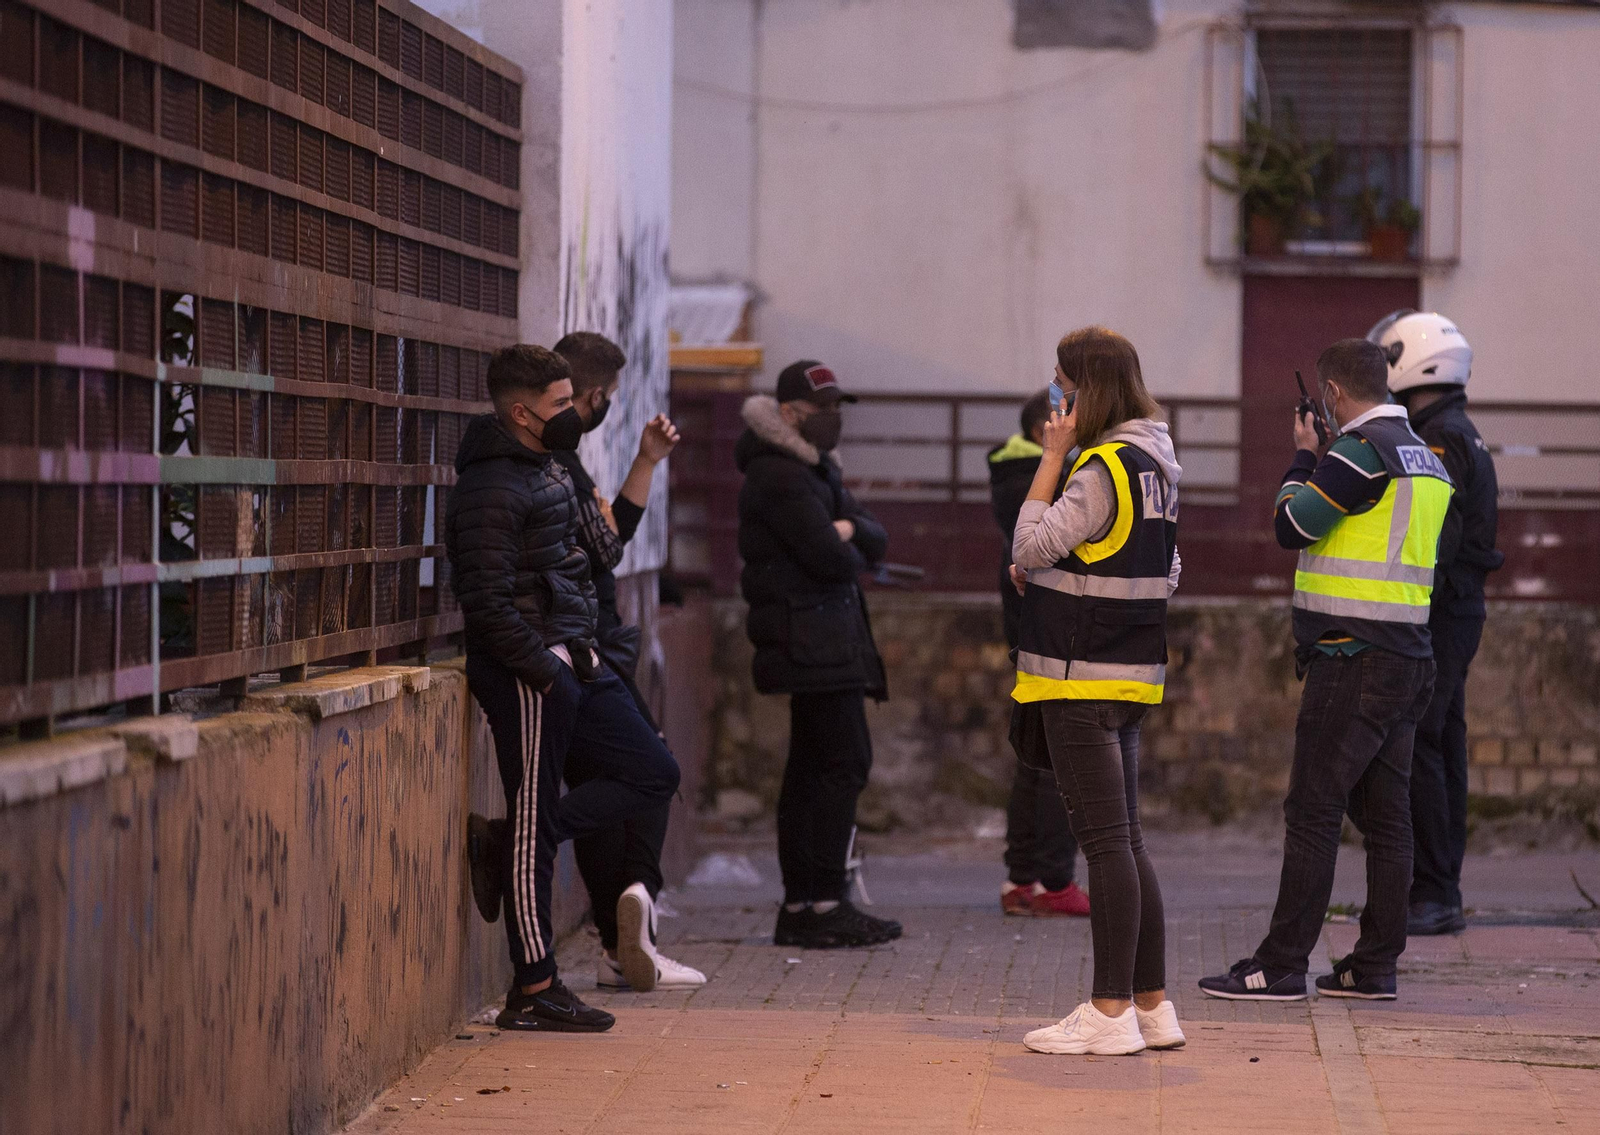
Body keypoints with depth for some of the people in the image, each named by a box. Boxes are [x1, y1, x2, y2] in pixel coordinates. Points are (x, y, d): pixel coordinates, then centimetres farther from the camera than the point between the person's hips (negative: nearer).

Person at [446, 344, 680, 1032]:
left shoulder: (545, 469, 15)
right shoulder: (492, 489, -15)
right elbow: (488, 601, -20)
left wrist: (580, 650, 15)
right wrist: (547, 671, -19)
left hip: (569, 660, 10)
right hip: (527, 671, -10)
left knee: (653, 775, 10)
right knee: (534, 826, -5)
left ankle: (526, 843, 10)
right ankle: (532, 992, 0)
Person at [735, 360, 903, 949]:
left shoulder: (816, 470, 21)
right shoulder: (778, 476, -13)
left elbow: (875, 541, 14)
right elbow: (829, 557, -21)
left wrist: (850, 529, -8)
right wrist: (849, 553, 2)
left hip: (827, 635, 10)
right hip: (810, 636, -10)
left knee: (811, 768, 10)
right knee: (844, 760, -13)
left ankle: (799, 907, 12)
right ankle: (826, 902, -14)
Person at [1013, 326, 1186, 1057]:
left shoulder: (1104, 468, -16)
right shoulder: (1155, 467, 13)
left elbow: (1031, 545, -17)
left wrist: (1053, 455, -12)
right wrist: (1059, 578, 15)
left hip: (1083, 676, -9)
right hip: (1130, 673, 9)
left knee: (1107, 841, -7)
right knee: (1126, 841, 13)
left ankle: (1111, 1012, -4)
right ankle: (1151, 1005, 16)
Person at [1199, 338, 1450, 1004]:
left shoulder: (1363, 450, -12)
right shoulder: (1427, 462, 15)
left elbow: (1292, 525, -11)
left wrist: (1304, 459, 5)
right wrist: (1321, 461, 19)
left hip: (1353, 660, -9)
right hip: (1408, 661, 9)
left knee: (1313, 812, -6)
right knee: (1385, 817, 9)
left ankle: (1282, 966, -5)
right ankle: (1376, 966, 10)